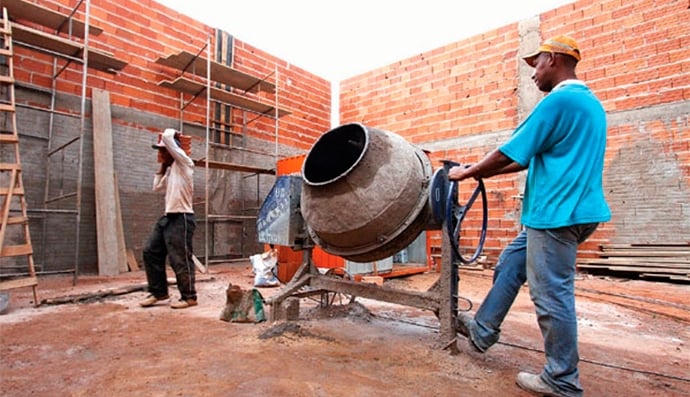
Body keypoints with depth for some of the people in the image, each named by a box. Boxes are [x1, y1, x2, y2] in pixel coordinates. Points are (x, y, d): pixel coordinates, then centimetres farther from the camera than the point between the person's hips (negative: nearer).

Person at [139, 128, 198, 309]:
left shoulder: (184, 162, -7)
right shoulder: (171, 169, 18)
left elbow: (167, 135, -13)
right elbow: (157, 186, 25)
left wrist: (174, 134, 9)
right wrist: (162, 167, 20)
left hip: (181, 219, -9)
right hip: (167, 217, 10)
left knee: (180, 260, -4)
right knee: (151, 252, 13)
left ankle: (189, 297, 10)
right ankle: (158, 292, 25)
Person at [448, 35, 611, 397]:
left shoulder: (559, 100, -13)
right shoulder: (589, 101, 19)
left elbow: (511, 152, -14)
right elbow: (536, 156, 20)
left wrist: (466, 173, 0)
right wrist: (485, 170, 19)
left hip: (558, 212, -10)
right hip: (568, 208, 10)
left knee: (551, 294, -1)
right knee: (510, 264, 16)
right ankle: (482, 331, 27)